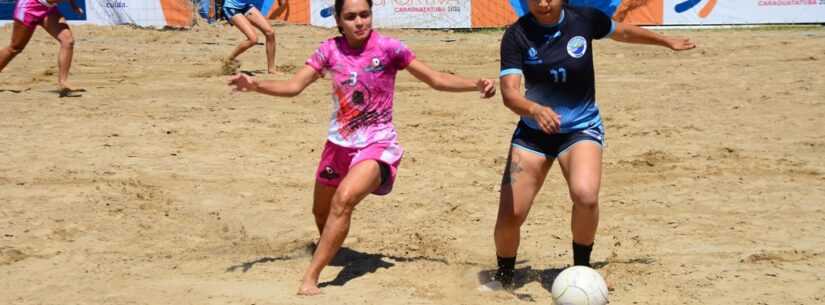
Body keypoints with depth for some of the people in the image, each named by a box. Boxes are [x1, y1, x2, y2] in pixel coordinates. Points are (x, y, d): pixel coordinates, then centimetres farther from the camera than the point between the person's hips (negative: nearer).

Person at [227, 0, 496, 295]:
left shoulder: (388, 48, -13)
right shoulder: (330, 50, -4)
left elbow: (436, 79, -7)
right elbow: (293, 86, -6)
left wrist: (476, 84, -22)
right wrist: (255, 85, -23)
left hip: (377, 145, -5)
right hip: (339, 144, 5)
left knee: (344, 198, -31)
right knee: (321, 212, 20)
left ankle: (310, 278, -24)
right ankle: (328, 252, 56)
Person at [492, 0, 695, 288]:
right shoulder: (516, 35, -13)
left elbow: (623, 32, 12)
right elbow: (509, 92, -23)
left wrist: (667, 41, 27)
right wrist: (535, 109, -45)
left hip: (582, 127, 0)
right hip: (533, 131, 0)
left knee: (585, 195, -29)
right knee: (510, 214, -9)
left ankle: (581, 270, -4)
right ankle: (503, 275, 21)